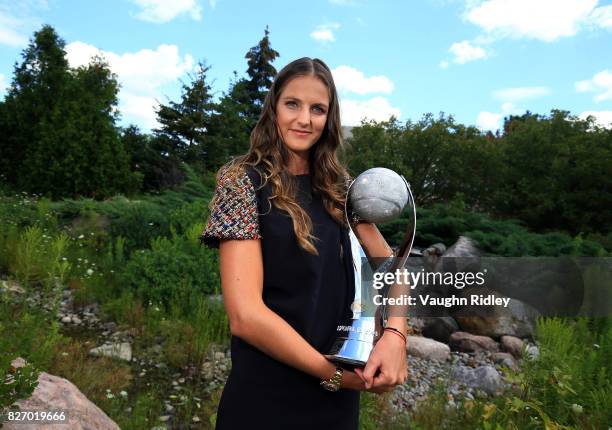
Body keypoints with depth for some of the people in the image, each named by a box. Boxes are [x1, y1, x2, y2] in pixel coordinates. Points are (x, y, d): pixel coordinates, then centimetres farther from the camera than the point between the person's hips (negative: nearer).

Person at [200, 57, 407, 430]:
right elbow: (245, 315, -21)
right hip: (268, 398, -5)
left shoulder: (338, 185, 4)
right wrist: (336, 375, -17)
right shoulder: (242, 181, -13)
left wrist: (395, 335, -17)